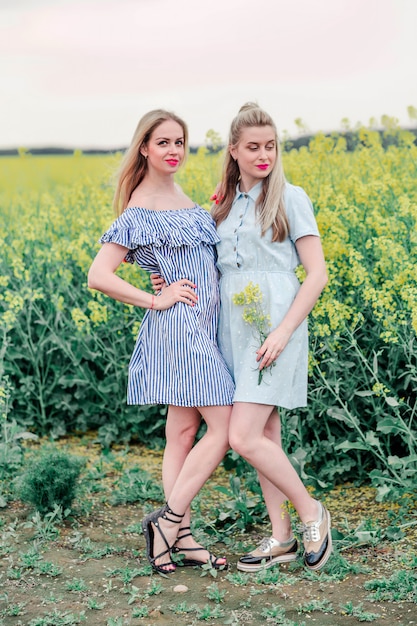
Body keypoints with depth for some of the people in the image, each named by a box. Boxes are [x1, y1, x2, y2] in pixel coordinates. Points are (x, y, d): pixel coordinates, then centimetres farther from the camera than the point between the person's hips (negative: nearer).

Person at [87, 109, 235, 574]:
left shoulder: (183, 198, 15)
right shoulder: (139, 210, -10)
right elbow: (98, 277, -15)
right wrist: (156, 300, -16)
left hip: (204, 326, 8)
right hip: (177, 324, -8)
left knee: (183, 430, 8)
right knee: (224, 427, -11)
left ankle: (181, 538, 13)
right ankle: (168, 521, -4)